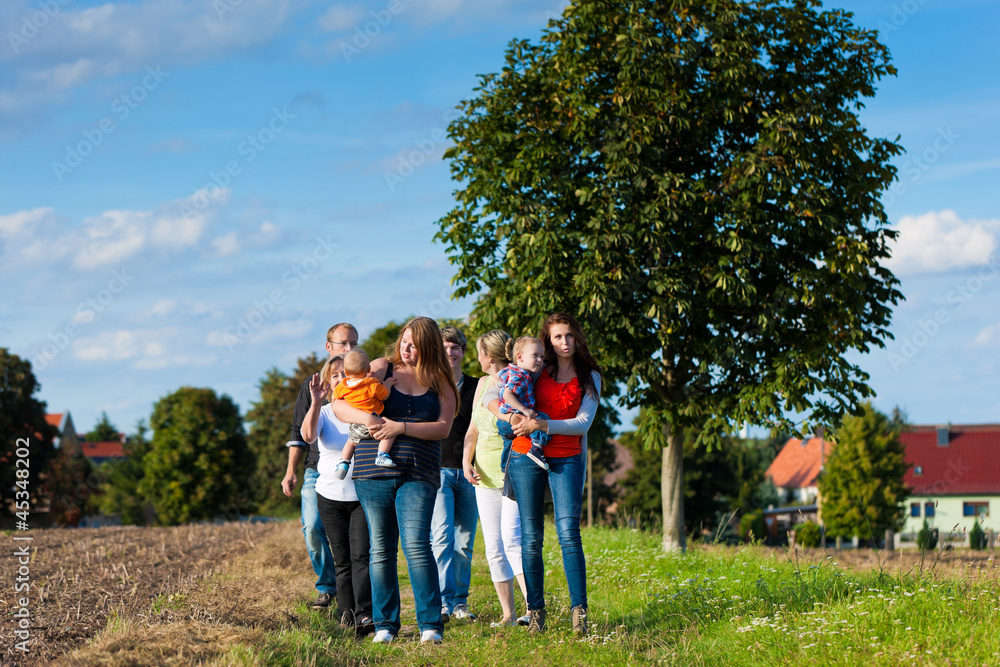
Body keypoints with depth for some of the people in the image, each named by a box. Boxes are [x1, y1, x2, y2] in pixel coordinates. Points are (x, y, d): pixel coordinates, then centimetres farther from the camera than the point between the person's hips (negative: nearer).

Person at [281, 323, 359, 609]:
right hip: (317, 470, 1)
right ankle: (327, 586, 5)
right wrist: (290, 472, 6)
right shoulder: (312, 384, 12)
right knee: (313, 527, -12)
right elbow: (299, 432, 14)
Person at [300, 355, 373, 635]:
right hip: (330, 496, 2)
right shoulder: (324, 413, 4)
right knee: (341, 560, 4)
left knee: (361, 555, -13)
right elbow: (308, 435, -16)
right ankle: (346, 614, 10)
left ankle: (365, 615, -18)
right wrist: (316, 402, -30)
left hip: (364, 494, -2)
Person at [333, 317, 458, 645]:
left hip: (418, 474, -1)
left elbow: (443, 428, -2)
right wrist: (366, 418, -16)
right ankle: (385, 625, 13)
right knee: (381, 549, 4)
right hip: (373, 472, 1)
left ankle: (431, 625, -11)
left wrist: (401, 427, -14)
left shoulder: (441, 382, 9)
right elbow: (339, 406, 4)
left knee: (416, 545, -14)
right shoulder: (382, 369, 7)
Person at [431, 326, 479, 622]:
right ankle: (444, 602, -20)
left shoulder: (476, 387, 12)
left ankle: (460, 601, 13)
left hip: (468, 473, 3)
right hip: (437, 470, -3)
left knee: (465, 542, 4)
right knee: (443, 535, -16)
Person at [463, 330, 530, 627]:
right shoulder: (483, 383, 12)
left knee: (512, 538, -21)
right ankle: (508, 614, 12)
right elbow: (474, 429, 17)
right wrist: (466, 461, 3)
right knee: (494, 547, 5)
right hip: (485, 474, 7)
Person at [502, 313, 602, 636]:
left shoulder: (589, 377, 7)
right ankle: (535, 611, 8)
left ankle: (579, 610, -13)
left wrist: (544, 425, -16)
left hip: (567, 459, -1)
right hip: (526, 457, 1)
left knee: (568, 532, -14)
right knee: (530, 538, 1)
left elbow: (583, 423, -4)